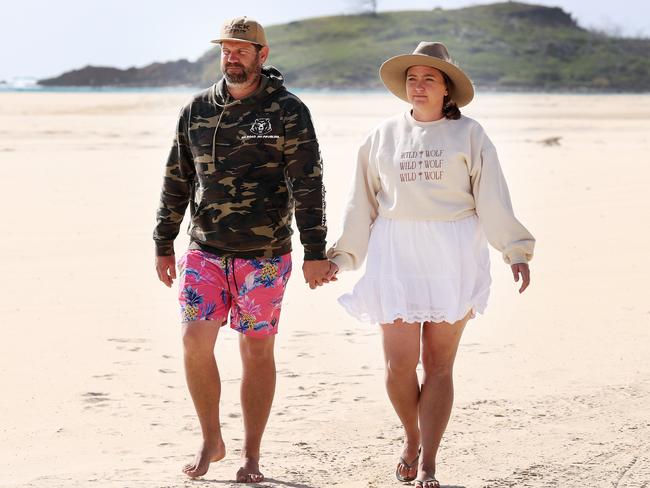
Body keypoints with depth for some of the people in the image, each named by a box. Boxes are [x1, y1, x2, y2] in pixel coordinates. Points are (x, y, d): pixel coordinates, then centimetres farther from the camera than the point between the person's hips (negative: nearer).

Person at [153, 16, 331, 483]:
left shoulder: (288, 111, -4)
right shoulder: (197, 110, 7)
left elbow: (308, 184, -8)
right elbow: (176, 181, 13)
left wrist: (316, 251, -13)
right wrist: (163, 245, 12)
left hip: (265, 253, -3)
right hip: (205, 251, 3)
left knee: (257, 350, 2)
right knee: (195, 339, -9)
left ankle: (251, 457, 13)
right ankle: (211, 441, 9)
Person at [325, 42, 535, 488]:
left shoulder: (468, 134, 3)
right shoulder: (383, 137, 12)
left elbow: (493, 200, 1)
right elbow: (363, 204, 16)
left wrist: (516, 251, -6)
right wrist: (340, 257, 14)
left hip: (453, 258, -2)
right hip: (396, 254, 2)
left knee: (439, 363, -1)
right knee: (399, 361, -4)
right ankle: (412, 439, 23)